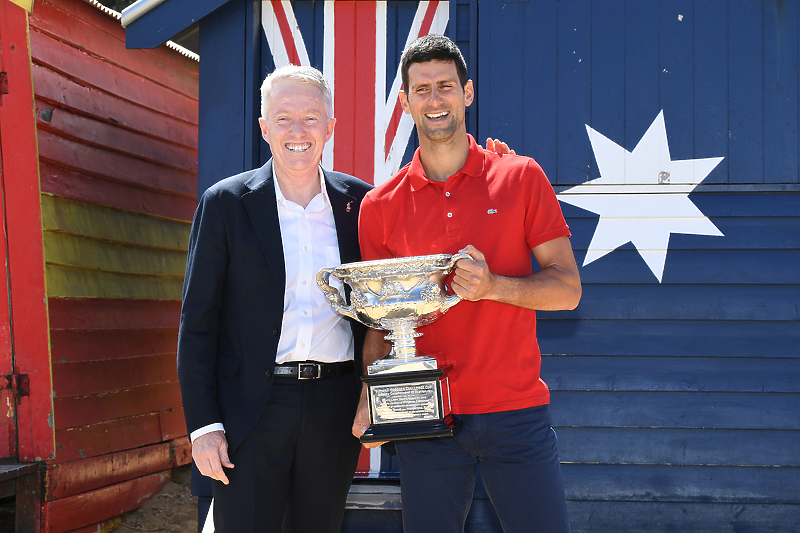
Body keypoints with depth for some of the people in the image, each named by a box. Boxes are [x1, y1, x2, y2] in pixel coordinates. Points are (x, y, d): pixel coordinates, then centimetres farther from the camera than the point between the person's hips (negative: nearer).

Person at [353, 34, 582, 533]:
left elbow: (567, 288, 0)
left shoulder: (520, 178, 2)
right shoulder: (380, 206, 6)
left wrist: (493, 286, -18)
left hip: (517, 411, -1)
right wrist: (370, 398, -7)